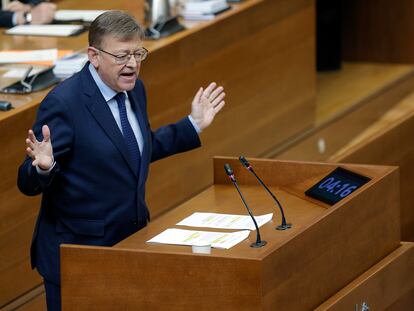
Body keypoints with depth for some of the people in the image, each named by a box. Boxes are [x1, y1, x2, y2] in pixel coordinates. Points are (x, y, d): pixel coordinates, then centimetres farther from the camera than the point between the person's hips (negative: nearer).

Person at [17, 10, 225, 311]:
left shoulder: (134, 90, 4)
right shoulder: (63, 103, -20)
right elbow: (29, 183, -17)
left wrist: (193, 125, 16)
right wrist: (43, 166, -39)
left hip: (131, 240, 7)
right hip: (78, 251, -7)